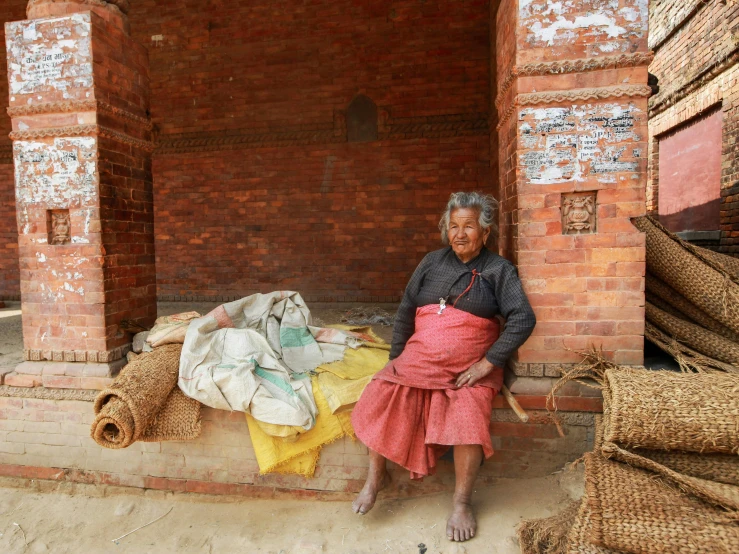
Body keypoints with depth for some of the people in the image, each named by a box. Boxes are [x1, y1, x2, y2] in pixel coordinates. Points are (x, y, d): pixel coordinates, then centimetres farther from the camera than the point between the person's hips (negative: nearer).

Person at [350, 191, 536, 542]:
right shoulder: (432, 262, 10)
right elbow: (405, 311, 12)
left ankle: (461, 502, -4)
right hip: (417, 361, 3)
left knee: (469, 419, -29)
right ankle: (376, 477, 5)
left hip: (470, 369, -2)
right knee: (378, 399, -19)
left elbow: (523, 319, -10)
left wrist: (486, 364, -16)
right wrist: (396, 355, 4)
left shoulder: (499, 270, 1)